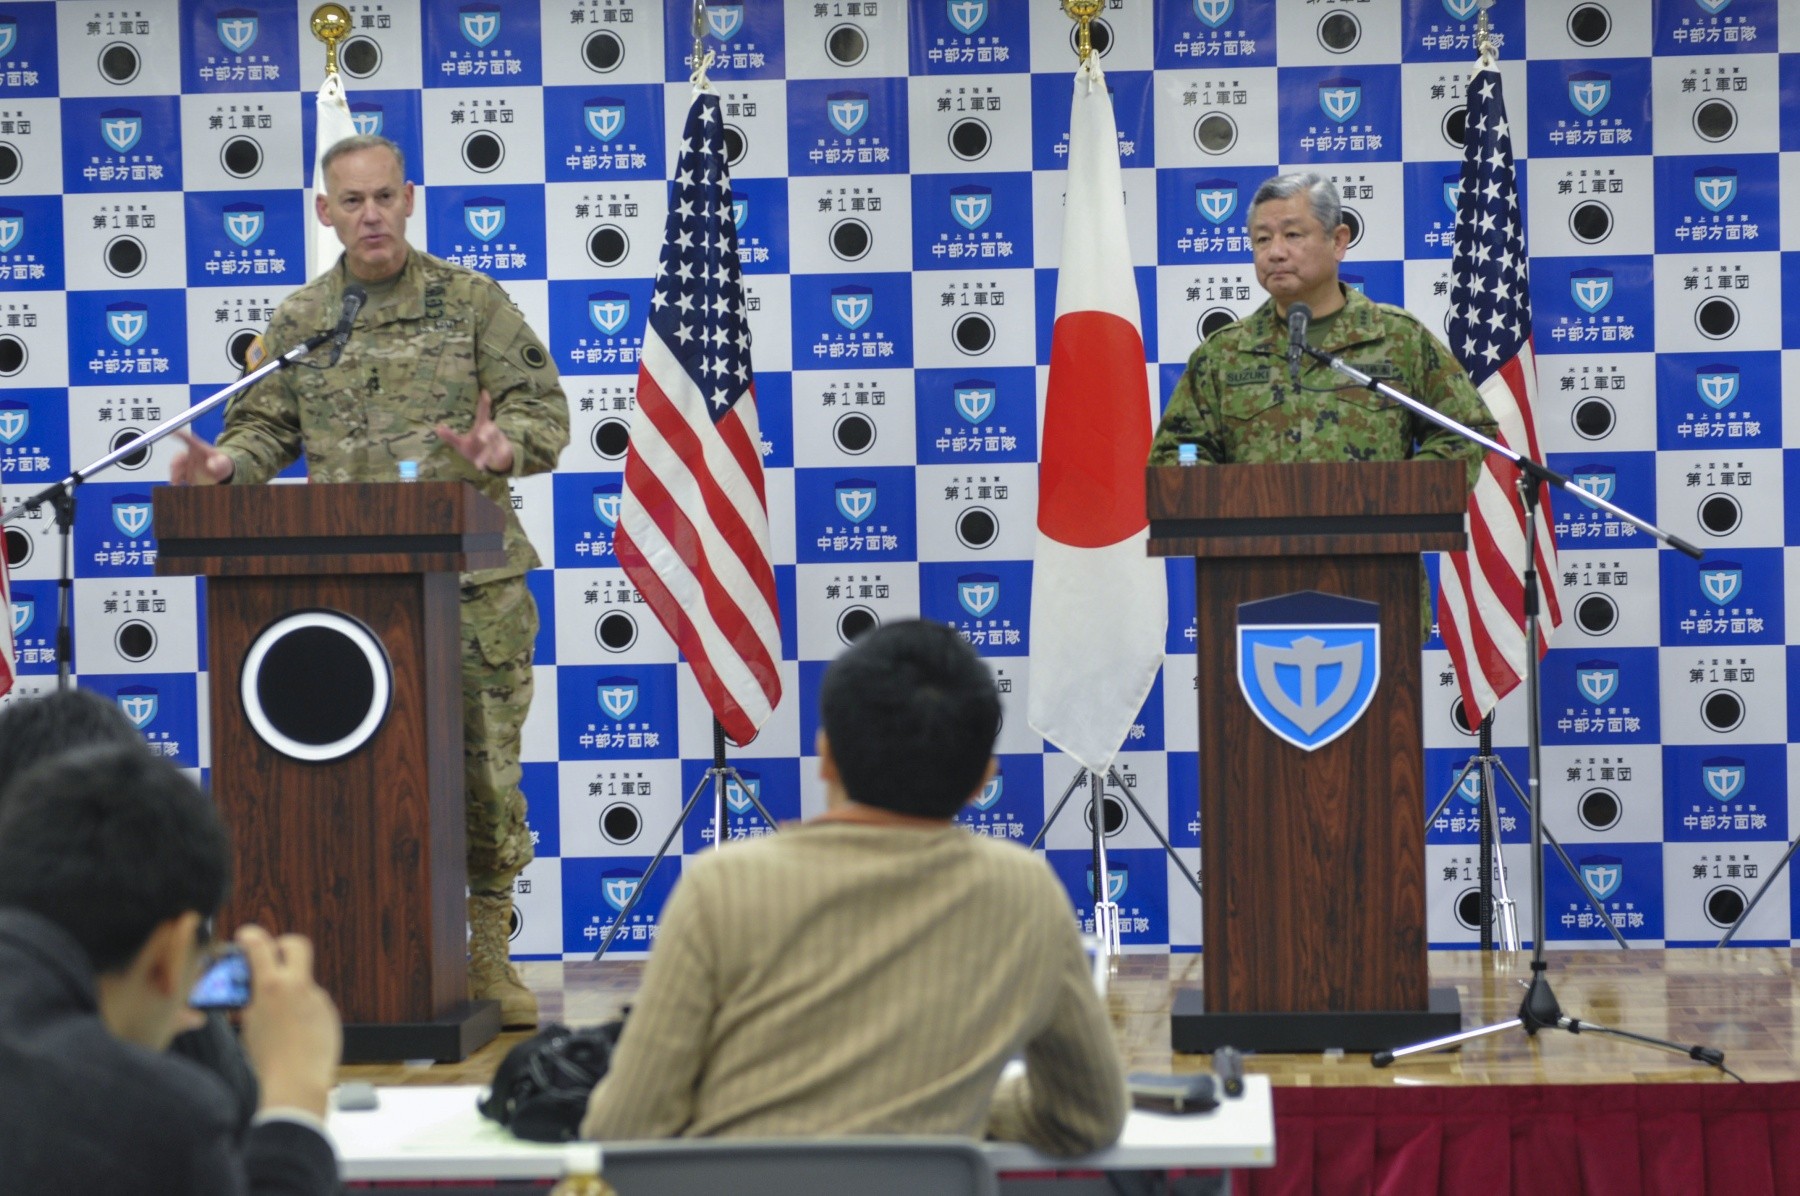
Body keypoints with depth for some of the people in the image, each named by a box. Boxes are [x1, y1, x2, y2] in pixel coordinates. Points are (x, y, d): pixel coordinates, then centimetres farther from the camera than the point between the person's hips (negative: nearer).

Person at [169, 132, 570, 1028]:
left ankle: (488, 955, 8)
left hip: (469, 575, -2)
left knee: (484, 767, -1)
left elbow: (544, 409, 1)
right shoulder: (299, 321, 11)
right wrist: (224, 465, -8)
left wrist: (504, 449, -20)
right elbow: (266, 426, 14)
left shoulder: (472, 302, 4)